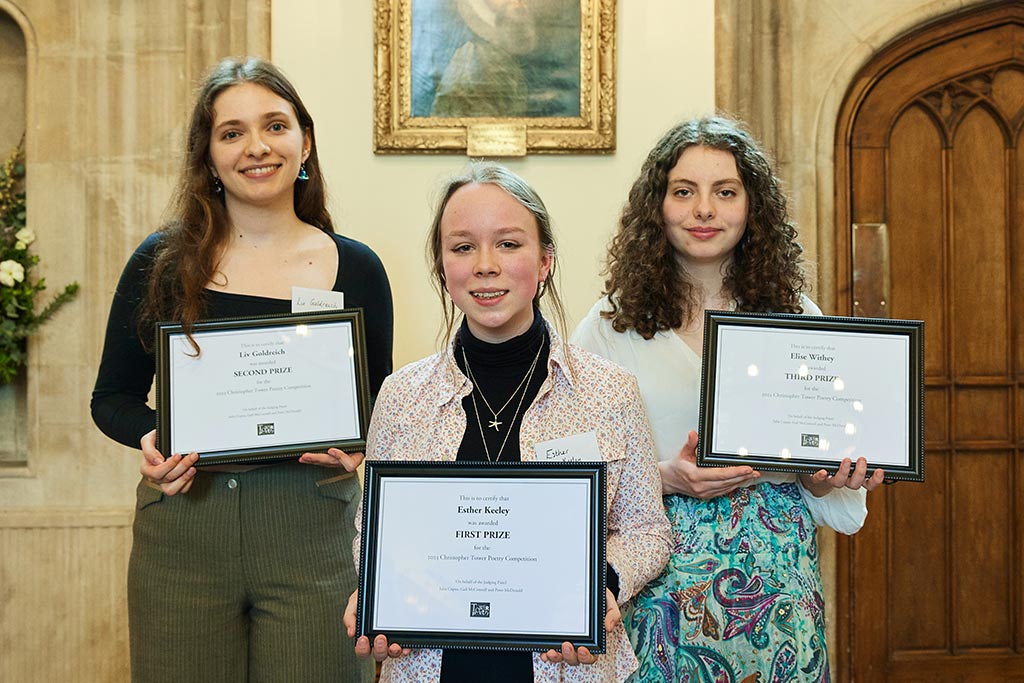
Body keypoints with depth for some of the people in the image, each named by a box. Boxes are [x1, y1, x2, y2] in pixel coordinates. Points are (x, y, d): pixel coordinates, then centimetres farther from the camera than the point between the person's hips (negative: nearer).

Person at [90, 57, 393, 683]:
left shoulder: (356, 269, 4)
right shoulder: (163, 263, 3)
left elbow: (380, 406, 12)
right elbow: (114, 396, 9)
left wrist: (358, 444, -10)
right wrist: (150, 438, -11)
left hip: (311, 530, 0)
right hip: (184, 530, 0)